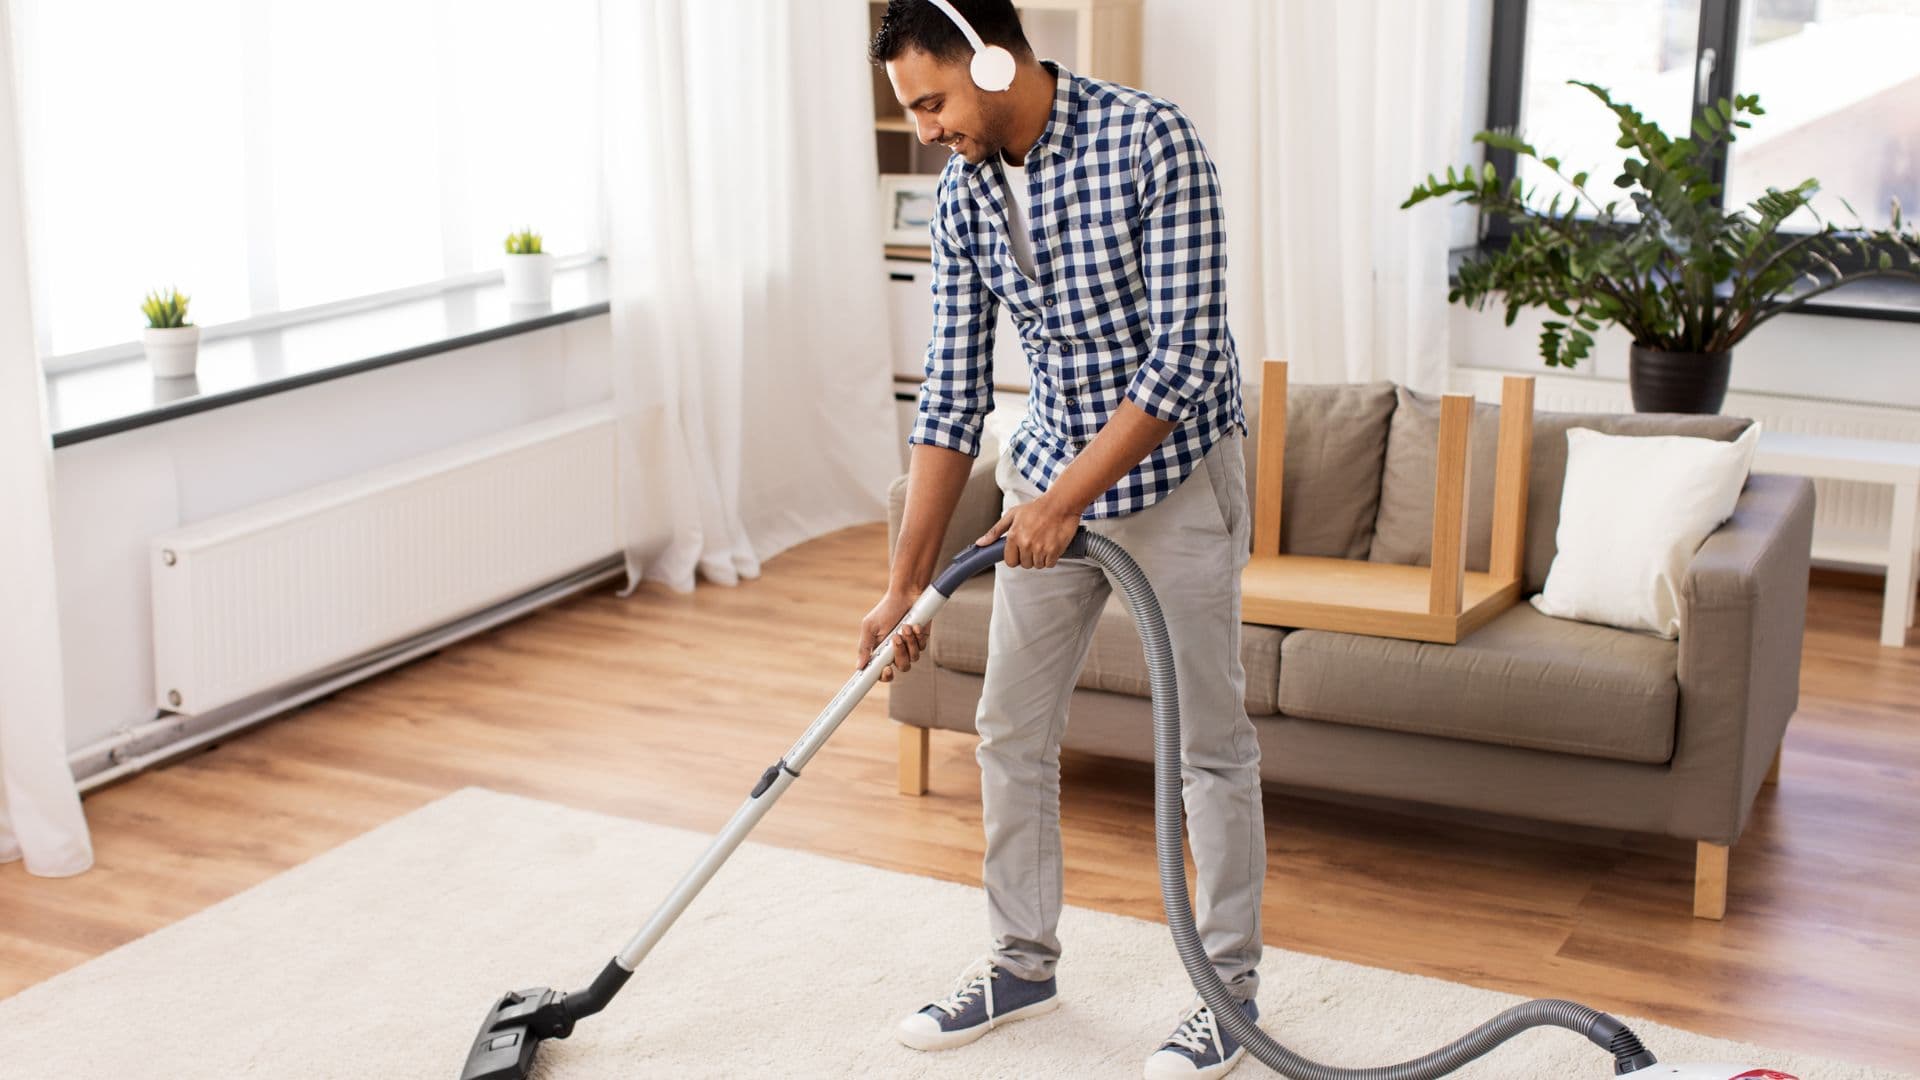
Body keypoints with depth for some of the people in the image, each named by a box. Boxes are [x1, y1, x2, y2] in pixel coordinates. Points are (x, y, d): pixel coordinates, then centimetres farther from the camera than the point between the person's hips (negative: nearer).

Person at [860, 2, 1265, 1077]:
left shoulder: (1150, 139, -21)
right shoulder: (964, 194, -3)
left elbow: (1186, 354, -24)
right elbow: (952, 398, -1)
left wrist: (1069, 497, -25)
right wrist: (905, 582, -3)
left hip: (1176, 472, -6)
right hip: (1050, 476, 6)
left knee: (1210, 742, 4)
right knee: (1011, 729, 10)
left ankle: (1230, 987, 18)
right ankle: (1024, 960, 28)